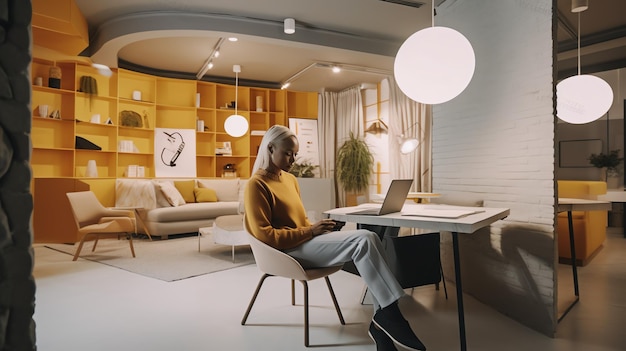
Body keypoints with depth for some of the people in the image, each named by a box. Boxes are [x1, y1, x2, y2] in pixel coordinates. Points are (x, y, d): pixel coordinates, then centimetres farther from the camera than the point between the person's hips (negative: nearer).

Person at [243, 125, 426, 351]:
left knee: (369, 239, -17)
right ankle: (389, 314, -16)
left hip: (305, 241, 8)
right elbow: (264, 235, -16)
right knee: (363, 240, -24)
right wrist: (310, 232, -17)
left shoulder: (290, 179, 16)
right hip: (289, 250, -8)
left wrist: (315, 229, 0)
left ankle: (382, 319, -17)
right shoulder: (256, 185, -9)